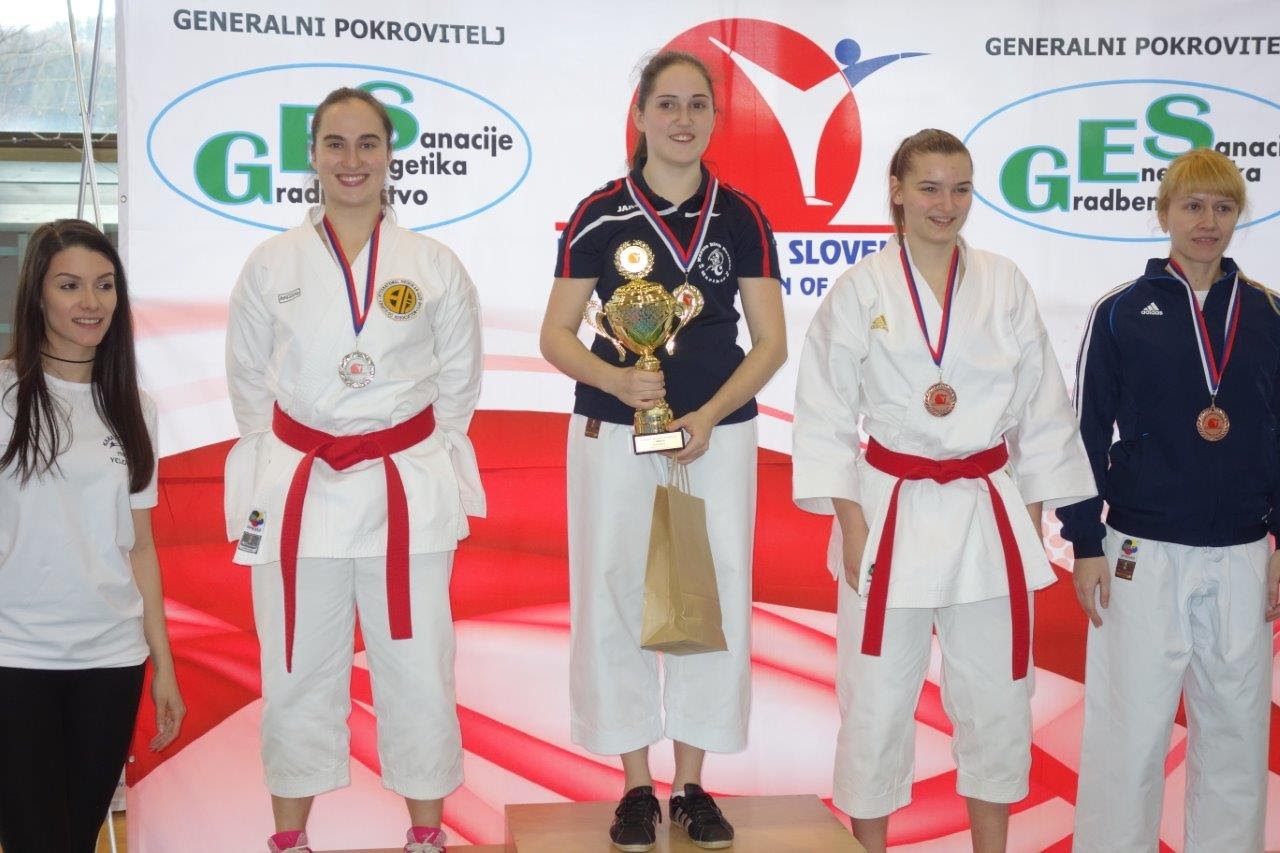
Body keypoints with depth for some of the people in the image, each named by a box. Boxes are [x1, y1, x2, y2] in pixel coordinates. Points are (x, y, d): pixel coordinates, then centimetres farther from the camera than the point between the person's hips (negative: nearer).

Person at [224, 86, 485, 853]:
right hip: (297, 492, 1)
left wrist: (413, 454, 3)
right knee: (297, 671, 9)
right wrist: (293, 454, 5)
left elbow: (458, 377, 8)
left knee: (416, 666, 5)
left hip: (408, 492, -1)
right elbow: (249, 378, 10)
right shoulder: (272, 265, 2)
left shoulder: (436, 266, 0)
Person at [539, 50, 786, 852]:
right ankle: (637, 787, 18)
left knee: (714, 602, 4)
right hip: (614, 434, -1)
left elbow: (771, 341, 1)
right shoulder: (600, 215, -2)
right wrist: (615, 378, -19)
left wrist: (708, 415, -13)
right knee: (615, 601, 2)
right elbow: (556, 335, 1)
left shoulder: (741, 216, 1)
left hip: (718, 434, 1)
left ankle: (692, 785, 19)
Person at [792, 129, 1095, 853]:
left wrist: (1034, 518, 5)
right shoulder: (860, 291, -3)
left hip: (988, 516, 2)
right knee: (878, 703, 6)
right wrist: (851, 522, -8)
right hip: (891, 514, -2)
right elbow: (826, 414, -2)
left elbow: (1042, 411, 7)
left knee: (998, 702, 12)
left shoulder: (1005, 286, 2)